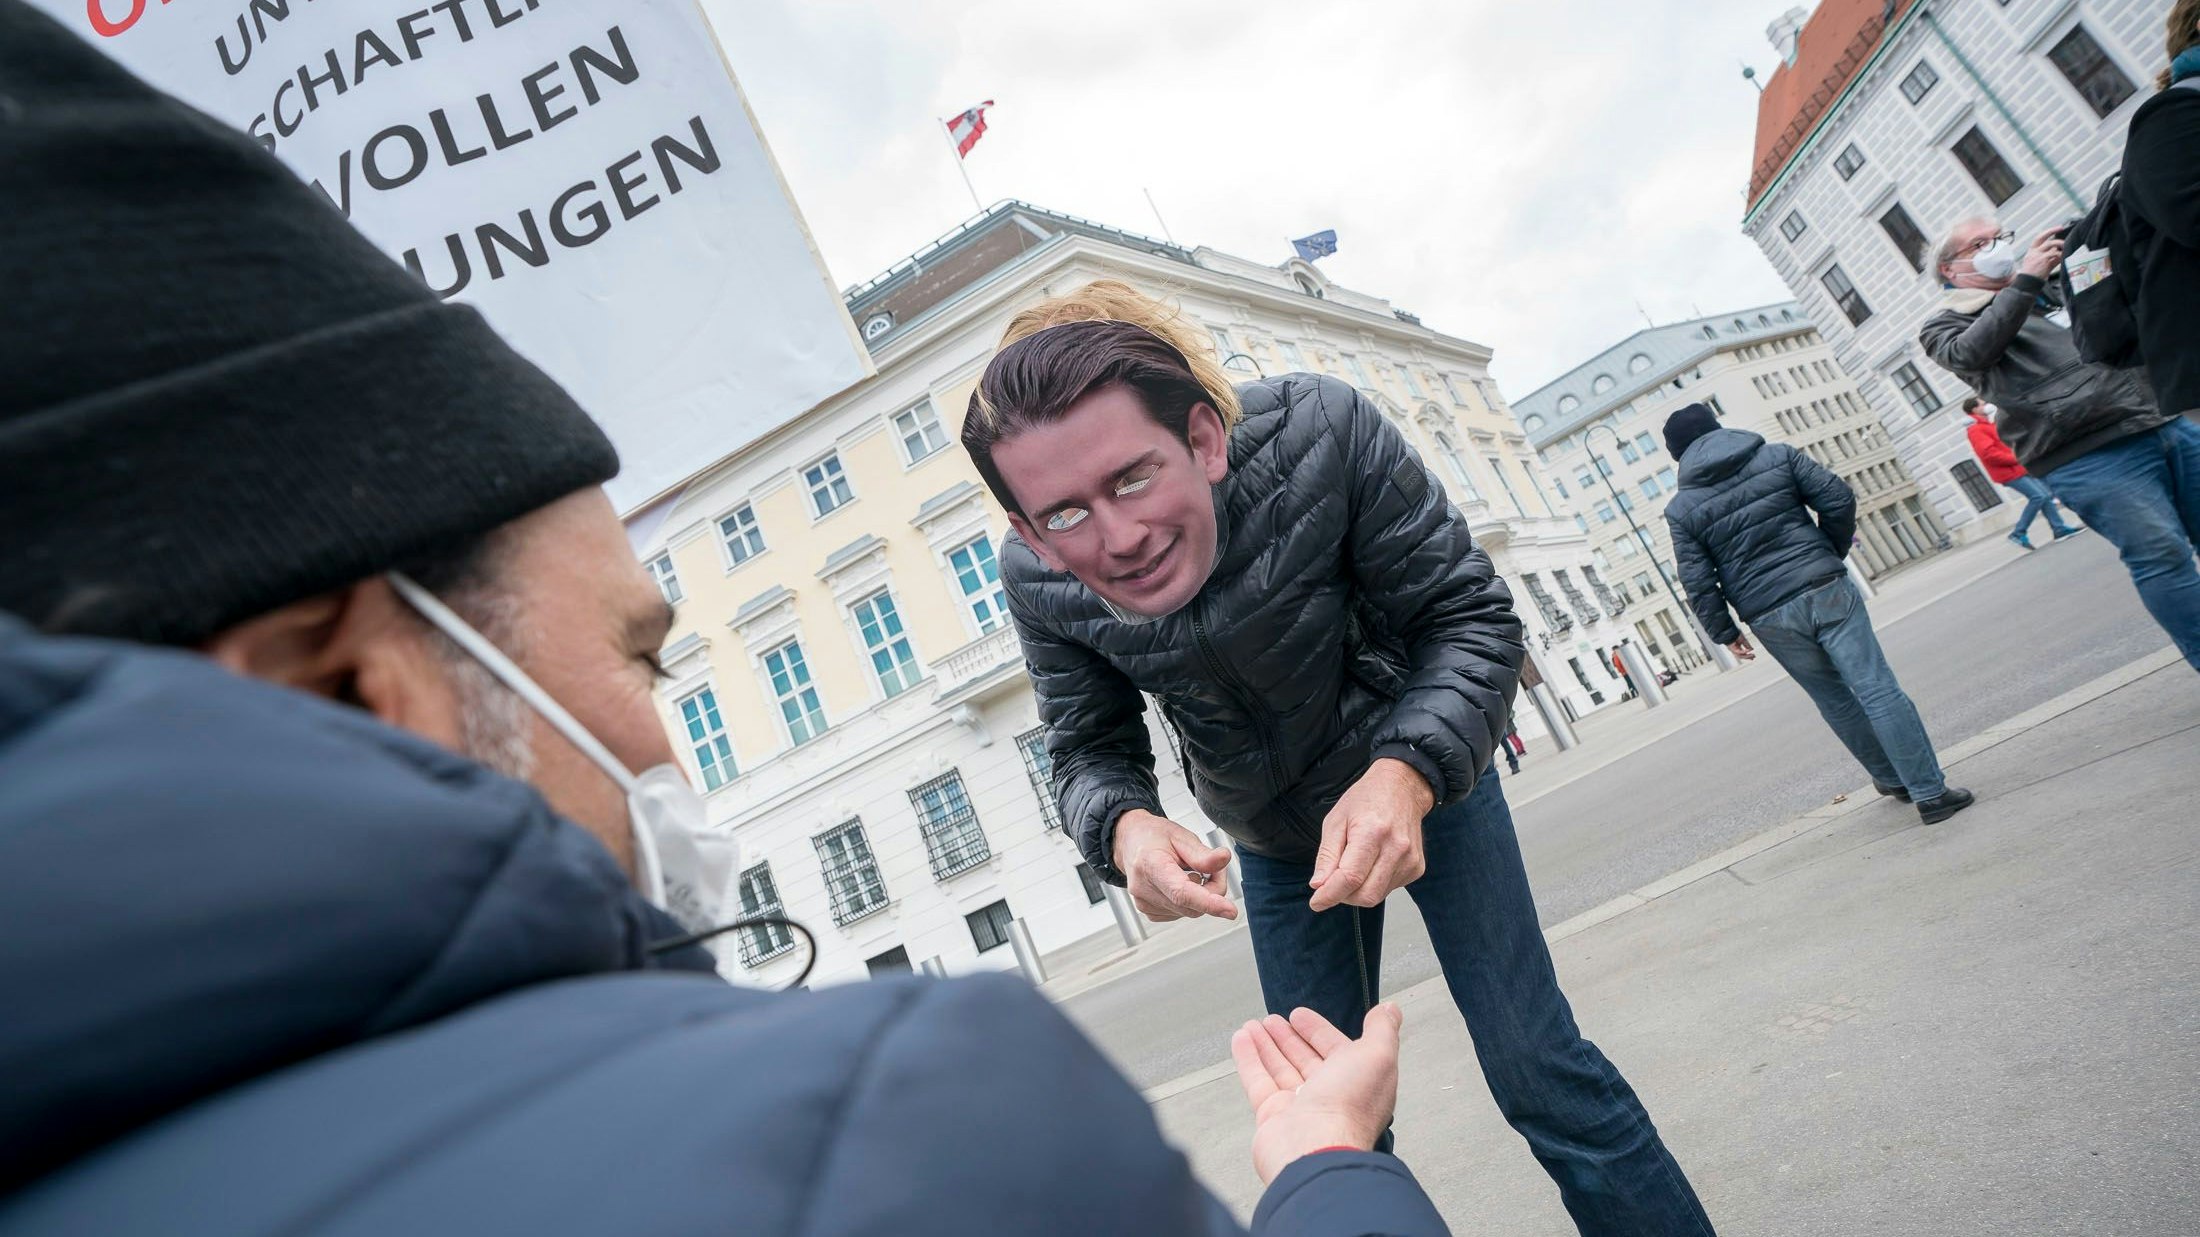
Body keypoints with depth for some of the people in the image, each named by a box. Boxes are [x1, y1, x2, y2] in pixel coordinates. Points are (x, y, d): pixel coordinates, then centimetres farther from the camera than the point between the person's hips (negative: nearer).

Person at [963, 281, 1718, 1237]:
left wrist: (1406, 776, -43)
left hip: (1425, 775, -2)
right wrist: (1125, 826, -37)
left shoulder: (1319, 430, -33)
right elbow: (1088, 752, -13)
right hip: (1273, 847, 3)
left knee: (1536, 1070, 0)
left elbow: (1469, 617, -25)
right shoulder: (1038, 582, -25)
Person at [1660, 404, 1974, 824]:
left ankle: (1892, 778, 33)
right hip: (1823, 589, 0)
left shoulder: (1681, 509, 0)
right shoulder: (1777, 455, 4)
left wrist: (1725, 632, 7)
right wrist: (1832, 553, 13)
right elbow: (1838, 498, -1)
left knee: (1835, 701, 18)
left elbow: (1697, 582, -3)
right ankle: (1931, 792, 5)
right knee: (1878, 690, 2)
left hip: (1769, 617, 1)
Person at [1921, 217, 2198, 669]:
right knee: (2161, 553, -15)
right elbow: (1969, 353, -14)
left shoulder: (2062, 288, 27)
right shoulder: (1945, 326, 9)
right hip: (2090, 459, -6)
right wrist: (2024, 281, -17)